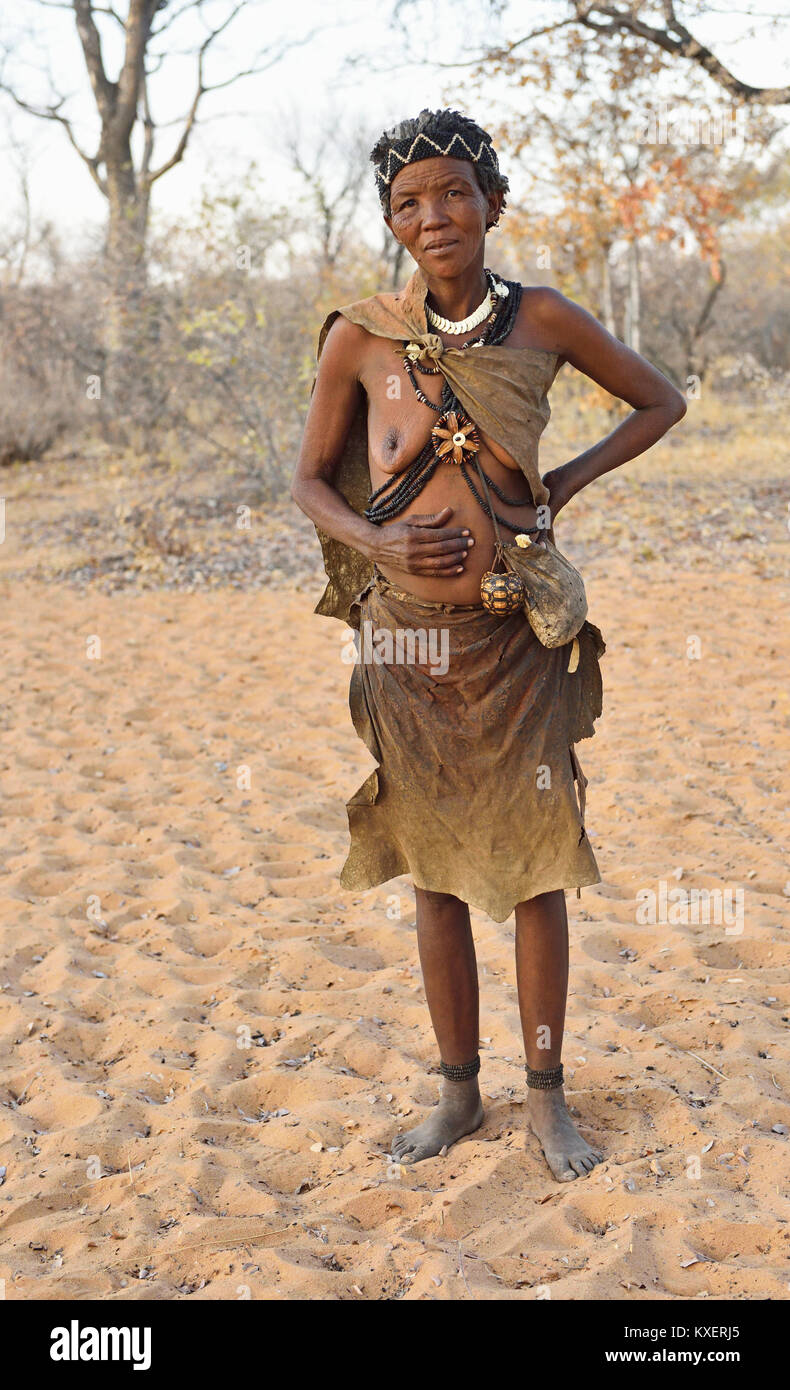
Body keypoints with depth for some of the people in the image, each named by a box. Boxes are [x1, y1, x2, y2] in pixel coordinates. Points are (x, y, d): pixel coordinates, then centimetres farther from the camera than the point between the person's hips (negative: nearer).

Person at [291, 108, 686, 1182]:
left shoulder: (543, 320, -3)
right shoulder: (361, 337, -3)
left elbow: (661, 400, 10)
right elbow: (310, 479, 5)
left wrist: (571, 480, -3)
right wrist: (376, 542, -14)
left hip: (521, 632, 0)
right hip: (410, 635, 1)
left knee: (535, 860, 4)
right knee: (435, 866, 9)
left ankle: (548, 1096, 18)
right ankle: (460, 1090, 23)